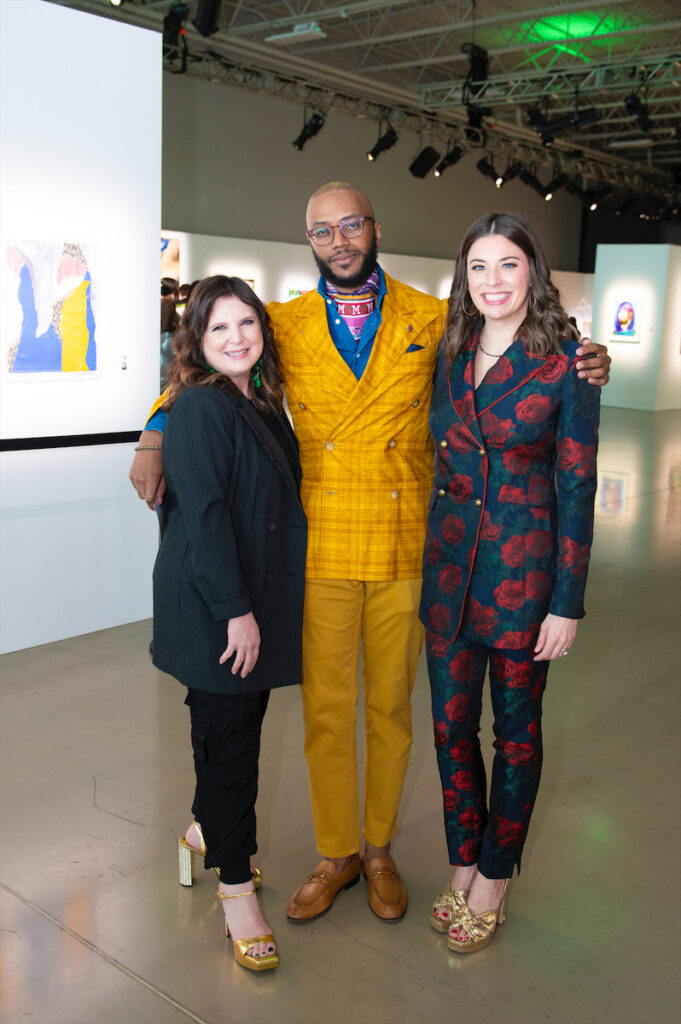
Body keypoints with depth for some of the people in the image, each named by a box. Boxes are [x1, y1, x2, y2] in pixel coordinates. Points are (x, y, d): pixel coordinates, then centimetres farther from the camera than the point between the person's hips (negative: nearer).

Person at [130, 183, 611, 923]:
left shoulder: (433, 320, 3)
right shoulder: (284, 325, 4)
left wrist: (581, 368, -7)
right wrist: (154, 441, -1)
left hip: (405, 549, 0)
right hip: (321, 549, 0)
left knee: (391, 705, 12)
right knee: (325, 709, 8)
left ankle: (380, 849, 32)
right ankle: (337, 854, 29)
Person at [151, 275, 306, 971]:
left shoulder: (262, 402, 11)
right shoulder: (199, 406, -15)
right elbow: (204, 516, -20)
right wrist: (235, 610, -21)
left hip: (256, 595, 8)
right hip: (212, 601, -8)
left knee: (235, 722, 19)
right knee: (230, 729, 1)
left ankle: (206, 830, 41)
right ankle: (235, 886, 15)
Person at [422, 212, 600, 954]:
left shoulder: (565, 363, -8)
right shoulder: (450, 357, 6)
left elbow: (576, 486, -9)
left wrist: (568, 603, -10)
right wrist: (429, 556, 10)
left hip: (523, 566, -4)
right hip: (449, 560, 5)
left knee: (515, 729, 10)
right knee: (450, 722, 12)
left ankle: (494, 880, 28)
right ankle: (463, 866, 32)